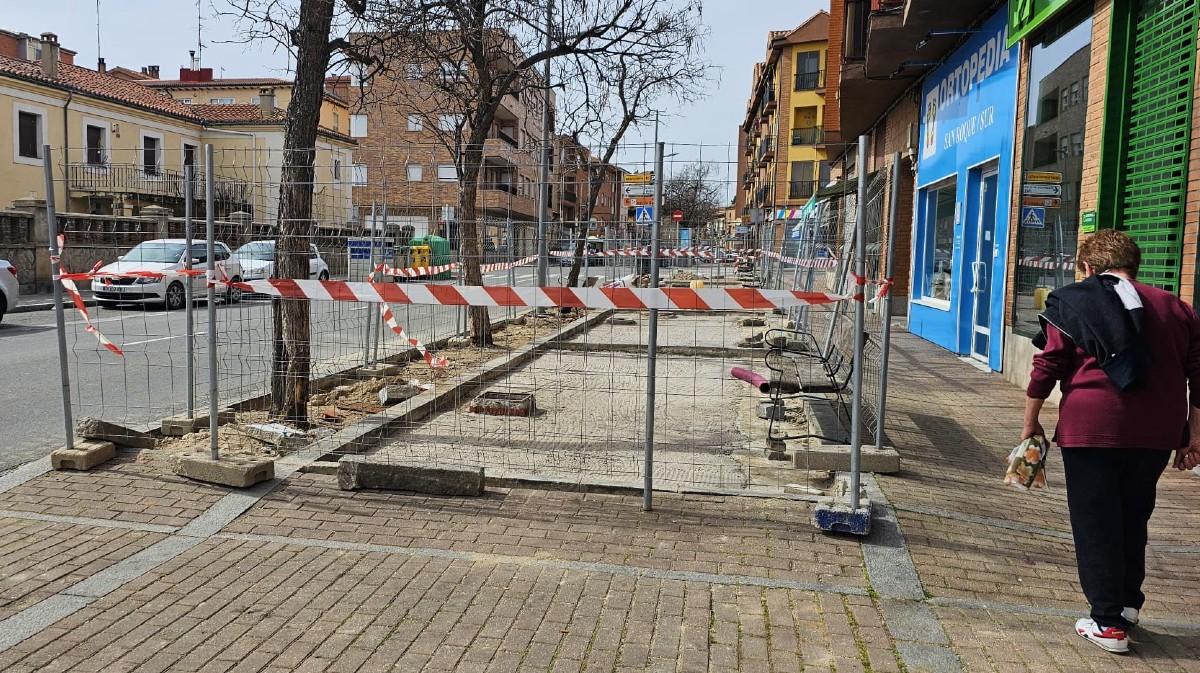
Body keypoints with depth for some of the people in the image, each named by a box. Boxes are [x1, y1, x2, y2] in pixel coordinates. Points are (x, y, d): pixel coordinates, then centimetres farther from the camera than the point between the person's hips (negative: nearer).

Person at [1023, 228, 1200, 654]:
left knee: (1096, 525, 5)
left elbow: (1046, 367, -3)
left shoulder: (1072, 303, 0)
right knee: (1132, 519, 21)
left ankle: (1109, 623, 7)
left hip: (1092, 429, -4)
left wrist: (1031, 422, 6)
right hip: (1157, 435, 4)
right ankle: (1128, 603, 29)